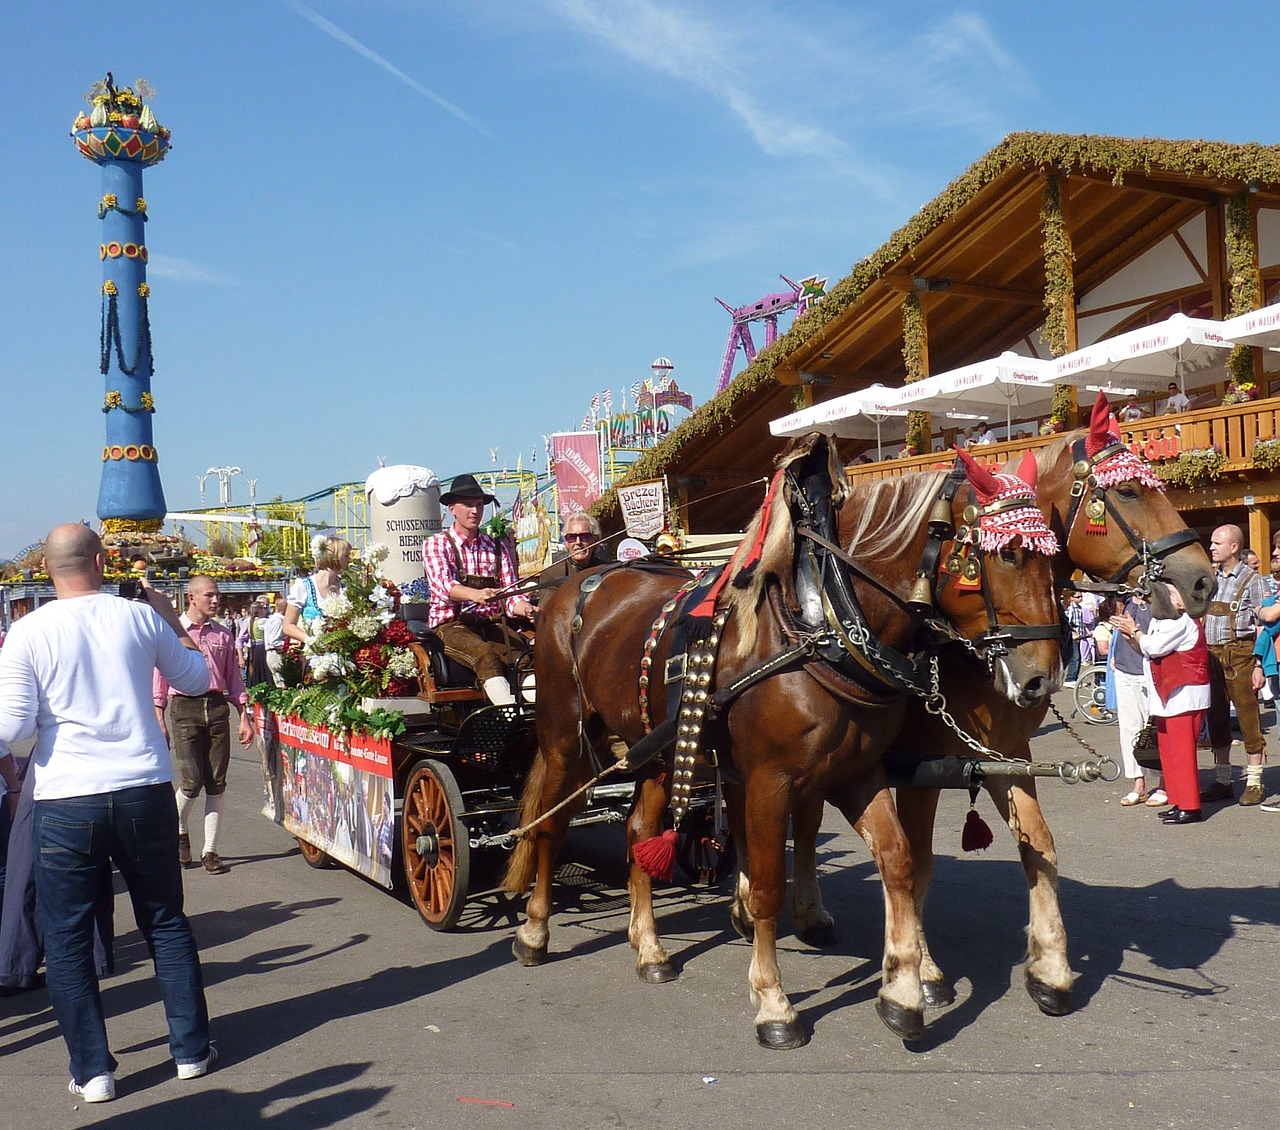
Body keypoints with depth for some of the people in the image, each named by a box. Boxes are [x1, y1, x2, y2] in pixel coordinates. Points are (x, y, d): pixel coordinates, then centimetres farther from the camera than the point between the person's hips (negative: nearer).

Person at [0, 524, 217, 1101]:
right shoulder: (140, 617, -1)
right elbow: (197, 680, 13)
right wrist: (172, 623, 25)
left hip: (65, 801, -2)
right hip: (145, 792, 2)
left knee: (66, 939, 12)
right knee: (166, 923, 16)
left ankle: (92, 1070, 15)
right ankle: (191, 1049, 24)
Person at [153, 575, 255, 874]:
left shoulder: (222, 635, 12)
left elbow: (234, 678, 16)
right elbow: (160, 677, 1)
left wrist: (244, 716, 10)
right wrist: (159, 720, -4)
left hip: (217, 707, 4)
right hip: (185, 707, -4)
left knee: (217, 783, 2)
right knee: (192, 781, -9)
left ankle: (210, 851, 10)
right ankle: (178, 830, 21)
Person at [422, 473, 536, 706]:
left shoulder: (495, 547, 16)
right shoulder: (435, 544, 4)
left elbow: (510, 595, 9)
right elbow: (444, 586, -16)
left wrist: (526, 609, -15)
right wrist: (476, 595, -37)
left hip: (491, 624, 4)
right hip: (451, 625, -4)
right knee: (485, 654, -35)